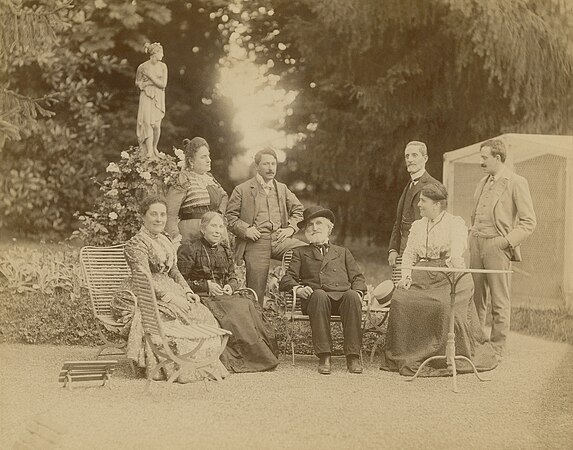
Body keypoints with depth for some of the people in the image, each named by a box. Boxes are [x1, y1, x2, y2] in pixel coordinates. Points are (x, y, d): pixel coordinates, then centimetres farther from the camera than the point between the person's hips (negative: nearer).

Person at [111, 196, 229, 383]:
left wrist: (188, 292, 3)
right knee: (178, 315, -31)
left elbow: (174, 271, 20)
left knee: (202, 313, -14)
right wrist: (170, 297, -25)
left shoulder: (165, 240, 18)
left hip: (168, 292, 8)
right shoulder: (136, 244, -9)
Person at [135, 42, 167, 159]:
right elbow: (137, 83, 9)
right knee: (148, 123, -12)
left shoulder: (162, 66, 1)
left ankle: (155, 147, 21)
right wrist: (148, 83, -10)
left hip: (158, 98, 2)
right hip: (146, 98, -2)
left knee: (157, 125, -1)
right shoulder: (142, 67, -4)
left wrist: (151, 76, -12)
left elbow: (163, 84, -5)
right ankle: (149, 151, -15)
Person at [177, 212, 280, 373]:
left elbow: (233, 277, 23)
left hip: (224, 295, 5)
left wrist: (230, 286, -1)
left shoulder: (225, 251, 20)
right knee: (234, 311, -34)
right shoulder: (190, 250, 1)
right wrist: (206, 286, -12)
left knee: (248, 305, -27)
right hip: (201, 298, -5)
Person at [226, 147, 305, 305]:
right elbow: (230, 216, 6)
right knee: (256, 290, -6)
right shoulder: (242, 190, 7)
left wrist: (291, 228, 6)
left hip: (280, 239, 3)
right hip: (255, 243, -3)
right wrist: (244, 229, -11)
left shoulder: (282, 189, 19)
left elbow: (298, 210, 25)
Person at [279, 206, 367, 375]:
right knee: (319, 295, -39)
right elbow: (286, 280, 16)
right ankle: (324, 356, -38)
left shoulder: (343, 252, 33)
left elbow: (357, 278, 21)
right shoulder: (300, 253, 29)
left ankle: (353, 356, -36)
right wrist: (297, 288, -8)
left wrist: (358, 292, -3)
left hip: (343, 295, 1)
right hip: (315, 297, -1)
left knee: (352, 296, -36)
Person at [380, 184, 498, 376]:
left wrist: (453, 262, -28)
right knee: (400, 300, -22)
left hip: (450, 276, -5)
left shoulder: (455, 223, 4)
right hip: (422, 276, 5)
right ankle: (406, 358, -13)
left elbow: (457, 251, -12)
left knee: (445, 305, -33)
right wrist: (406, 276, -2)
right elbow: (409, 254, 14)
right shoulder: (417, 226, 21)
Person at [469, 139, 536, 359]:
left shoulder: (516, 183, -5)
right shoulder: (483, 182, 17)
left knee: (500, 301, -1)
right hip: (476, 245, 7)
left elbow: (529, 222, -6)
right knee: (476, 298, 8)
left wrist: (507, 241, -15)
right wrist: (472, 235, 13)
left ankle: (497, 349, 6)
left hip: (497, 246, -6)